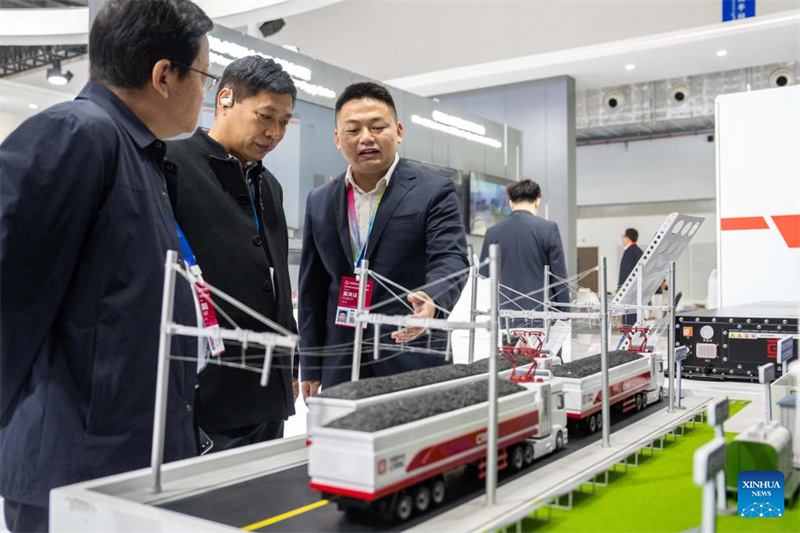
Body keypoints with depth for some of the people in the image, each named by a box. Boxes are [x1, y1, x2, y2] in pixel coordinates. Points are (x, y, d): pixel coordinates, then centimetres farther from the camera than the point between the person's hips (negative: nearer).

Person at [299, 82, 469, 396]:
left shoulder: (434, 192, -3)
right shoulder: (319, 202, 10)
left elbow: (451, 260, -14)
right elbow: (312, 289, 12)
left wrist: (431, 302, -37)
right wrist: (311, 369, 10)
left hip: (414, 369, -3)